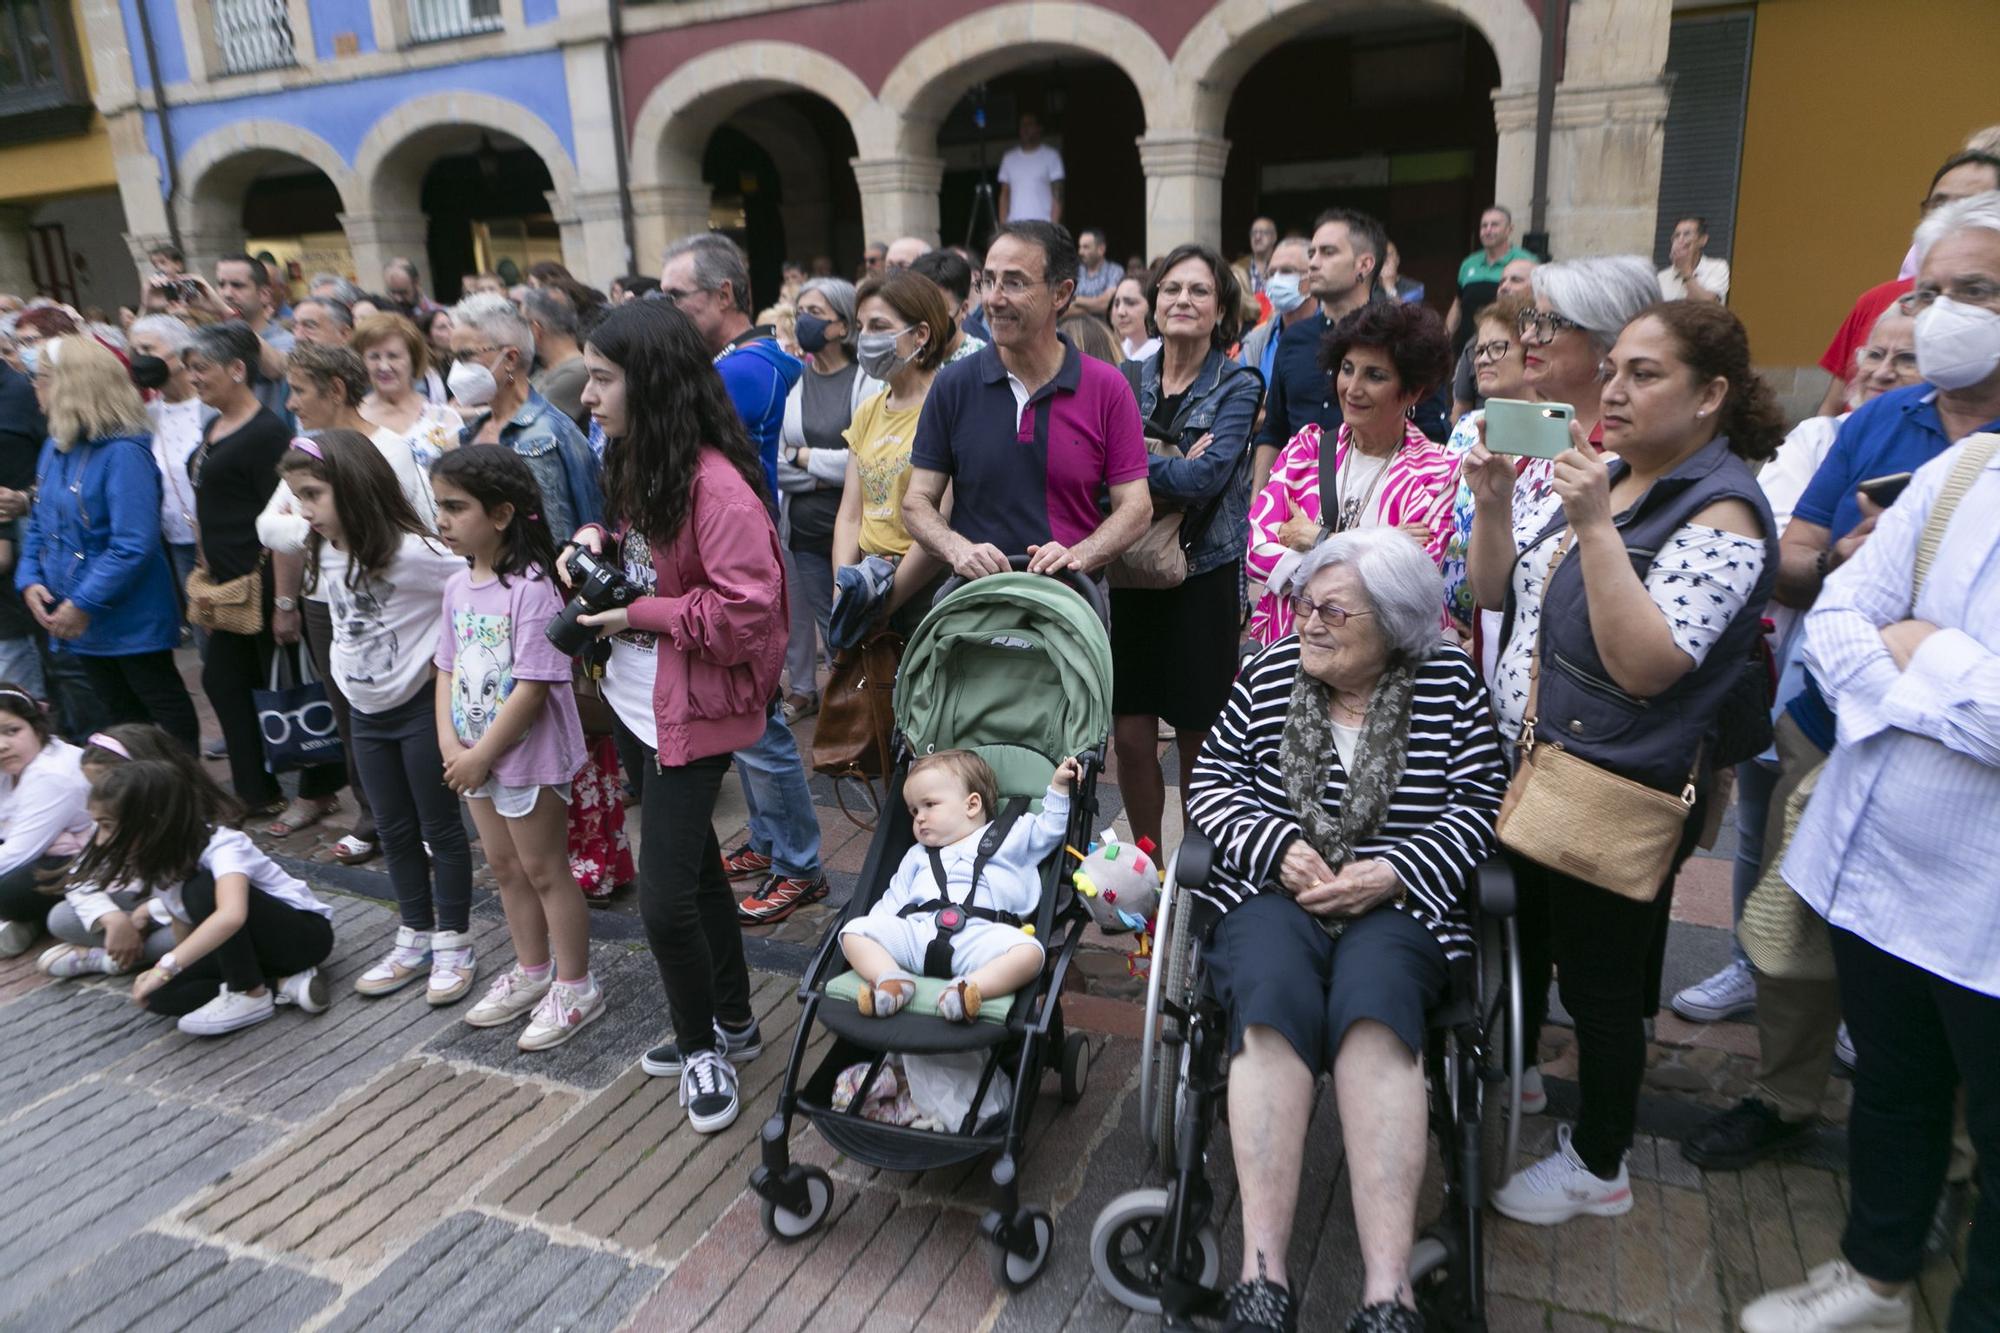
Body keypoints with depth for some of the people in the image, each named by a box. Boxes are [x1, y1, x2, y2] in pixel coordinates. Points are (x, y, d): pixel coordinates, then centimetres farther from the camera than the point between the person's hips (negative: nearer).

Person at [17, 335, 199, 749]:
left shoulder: (123, 453, -21)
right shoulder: (56, 447, 7)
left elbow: (133, 545, -25)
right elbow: (39, 524, 14)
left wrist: (84, 603, -22)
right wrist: (29, 580, -1)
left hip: (131, 618, -9)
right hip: (78, 618, 9)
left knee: (165, 708, 7)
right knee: (120, 715, 20)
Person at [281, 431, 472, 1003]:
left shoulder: (412, 552, -23)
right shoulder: (324, 556, 2)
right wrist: (341, 661, 8)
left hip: (419, 707, -7)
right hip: (366, 710, 8)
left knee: (441, 828, 5)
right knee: (395, 832, 16)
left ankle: (454, 945, 18)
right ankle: (415, 941, 30)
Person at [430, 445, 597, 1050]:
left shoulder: (530, 588, -22)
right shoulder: (458, 586, 4)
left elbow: (533, 684, -24)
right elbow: (448, 669, 9)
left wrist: (482, 754, -18)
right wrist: (450, 740, -5)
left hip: (528, 756, -8)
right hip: (475, 755, 8)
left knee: (545, 870, 4)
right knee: (505, 867, 19)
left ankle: (574, 987, 20)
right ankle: (532, 971, 36)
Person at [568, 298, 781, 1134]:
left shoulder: (716, 485, -23)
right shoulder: (637, 463, 7)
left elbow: (746, 611, -27)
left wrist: (641, 614, -20)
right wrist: (604, 542, 1)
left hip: (692, 711, -10)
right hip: (639, 697, 10)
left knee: (664, 897, -5)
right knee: (693, 866, 20)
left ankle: (704, 1048, 21)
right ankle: (732, 1025, 37)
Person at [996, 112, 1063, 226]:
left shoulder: (1051, 156, 4)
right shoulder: (1009, 157, 14)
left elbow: (1057, 195, 0)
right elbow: (1005, 194, 15)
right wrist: (1003, 226, 5)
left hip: (1042, 224, -3)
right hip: (1014, 225, 3)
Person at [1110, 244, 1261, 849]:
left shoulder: (1238, 388, -3)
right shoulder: (1128, 380, 8)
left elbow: (1206, 476, -18)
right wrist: (1171, 471, -16)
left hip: (1204, 578, -3)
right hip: (1132, 576, 3)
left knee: (1198, 744, 6)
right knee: (1130, 737, 5)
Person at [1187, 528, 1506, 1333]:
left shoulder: (1449, 685, 4)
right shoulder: (1269, 674, 8)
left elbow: (1480, 805, 1)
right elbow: (1211, 781, 8)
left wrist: (1392, 872, -13)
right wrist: (1278, 846, -9)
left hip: (1397, 901, -1)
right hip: (1273, 890, 1)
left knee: (1372, 1003, -33)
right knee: (1273, 1000, -31)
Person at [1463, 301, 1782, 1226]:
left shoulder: (1722, 511, -17)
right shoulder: (1601, 476, 7)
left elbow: (1645, 666, -27)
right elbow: (1496, 592, 10)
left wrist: (1595, 527, -31)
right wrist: (1492, 505, -7)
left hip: (1621, 794, -8)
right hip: (1526, 764, 8)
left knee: (1599, 980, 9)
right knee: (1516, 937, 23)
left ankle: (1598, 1167, 30)